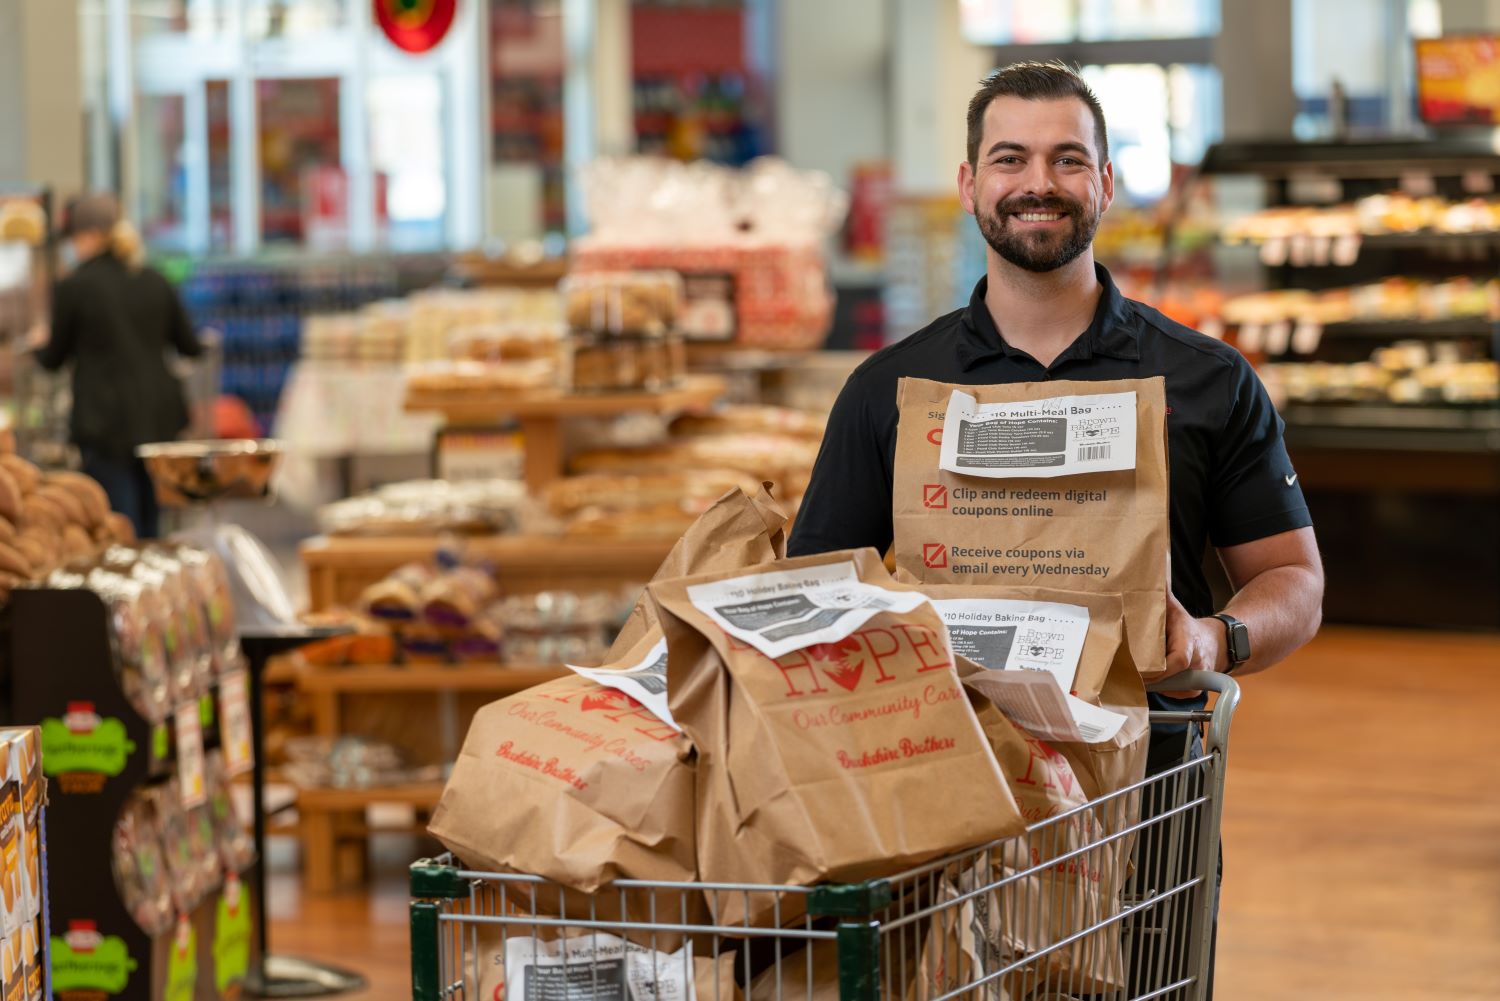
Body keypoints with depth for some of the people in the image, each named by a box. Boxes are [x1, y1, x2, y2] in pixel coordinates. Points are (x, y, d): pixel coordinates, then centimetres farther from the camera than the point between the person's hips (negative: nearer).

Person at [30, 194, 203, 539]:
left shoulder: (73, 287, -9)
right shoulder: (154, 282, 5)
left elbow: (55, 359, 2)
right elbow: (190, 346, 12)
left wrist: (40, 344, 26)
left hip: (106, 423, -5)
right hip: (160, 415, 5)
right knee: (150, 522, 14)